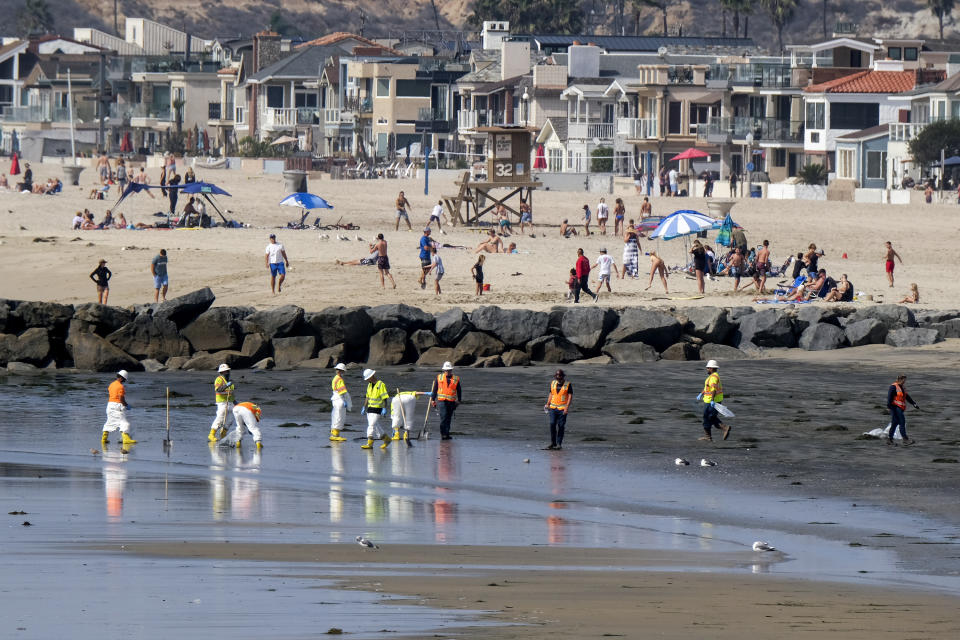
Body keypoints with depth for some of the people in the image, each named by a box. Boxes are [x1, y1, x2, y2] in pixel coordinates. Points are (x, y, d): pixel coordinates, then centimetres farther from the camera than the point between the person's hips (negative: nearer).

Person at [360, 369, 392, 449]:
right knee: (375, 426, 11)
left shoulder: (381, 385, -11)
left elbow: (384, 398, -14)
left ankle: (369, 443, -14)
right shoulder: (369, 385, 14)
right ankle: (386, 439, 25)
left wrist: (384, 409, -20)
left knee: (372, 425, -14)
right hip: (370, 408, 8)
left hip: (377, 409, -8)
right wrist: (364, 407, 18)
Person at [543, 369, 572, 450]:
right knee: (552, 424, -9)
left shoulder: (568, 385, -2)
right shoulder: (553, 383, 10)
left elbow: (570, 396, -7)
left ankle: (559, 444, 4)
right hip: (553, 407, 3)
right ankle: (553, 443, 0)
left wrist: (567, 407, -17)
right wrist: (548, 404, 11)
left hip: (562, 409, -3)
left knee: (561, 426, -4)